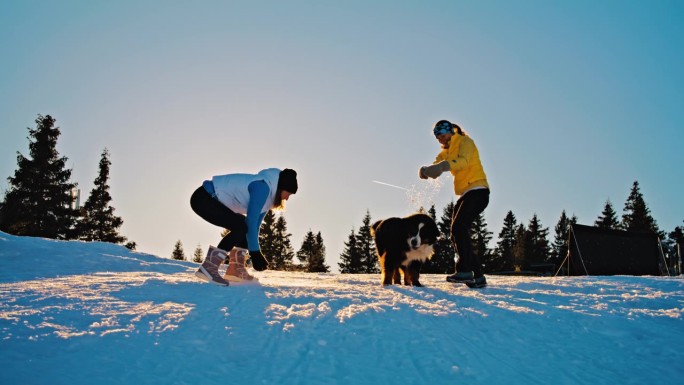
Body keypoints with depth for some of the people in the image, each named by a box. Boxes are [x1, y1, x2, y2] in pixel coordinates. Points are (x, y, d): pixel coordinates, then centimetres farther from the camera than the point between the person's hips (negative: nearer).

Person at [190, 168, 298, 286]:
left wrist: (255, 252, 12)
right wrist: (255, 253, -17)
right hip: (203, 198, -11)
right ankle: (208, 267, -20)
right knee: (240, 227, -21)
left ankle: (236, 270, 12)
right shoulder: (263, 186, -21)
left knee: (244, 226, 10)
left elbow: (256, 222, 13)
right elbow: (251, 220, -22)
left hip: (214, 200, 11)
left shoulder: (269, 192, 9)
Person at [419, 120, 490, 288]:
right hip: (465, 195, 9)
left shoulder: (465, 142, -3)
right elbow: (436, 166, 5)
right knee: (457, 236, 3)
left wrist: (444, 165, -44)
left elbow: (464, 161, -25)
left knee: (458, 227, -24)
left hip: (478, 191, -9)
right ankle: (478, 276, 7)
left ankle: (464, 270, -24)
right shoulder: (446, 151, 21)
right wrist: (426, 170, -20)